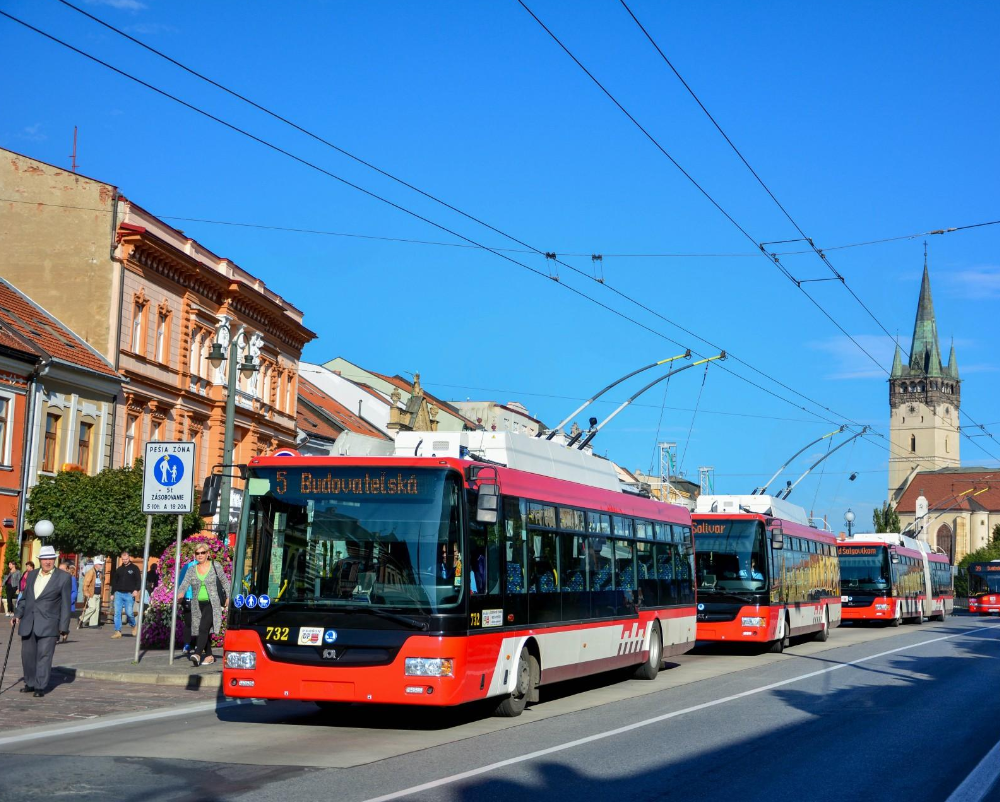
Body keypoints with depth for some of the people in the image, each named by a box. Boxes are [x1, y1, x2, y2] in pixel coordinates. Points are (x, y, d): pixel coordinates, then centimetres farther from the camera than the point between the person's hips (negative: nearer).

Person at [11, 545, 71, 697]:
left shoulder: (63, 577, -2)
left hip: (48, 624, -5)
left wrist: (64, 626, -7)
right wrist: (18, 615, 7)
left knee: (44, 655, -6)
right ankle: (30, 683, 21)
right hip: (28, 623, 5)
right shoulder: (32, 575, 13)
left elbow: (65, 604, -3)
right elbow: (24, 597, 20)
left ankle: (41, 687, 0)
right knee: (27, 655, 8)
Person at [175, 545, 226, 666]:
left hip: (212, 604, -4)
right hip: (198, 605, 4)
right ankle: (209, 656, 19)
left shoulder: (215, 566, 1)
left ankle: (197, 654, -29)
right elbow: (184, 584, -3)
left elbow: (224, 582, 7)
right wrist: (178, 594, -23)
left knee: (203, 628, -19)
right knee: (204, 631, 9)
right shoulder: (191, 570, 8)